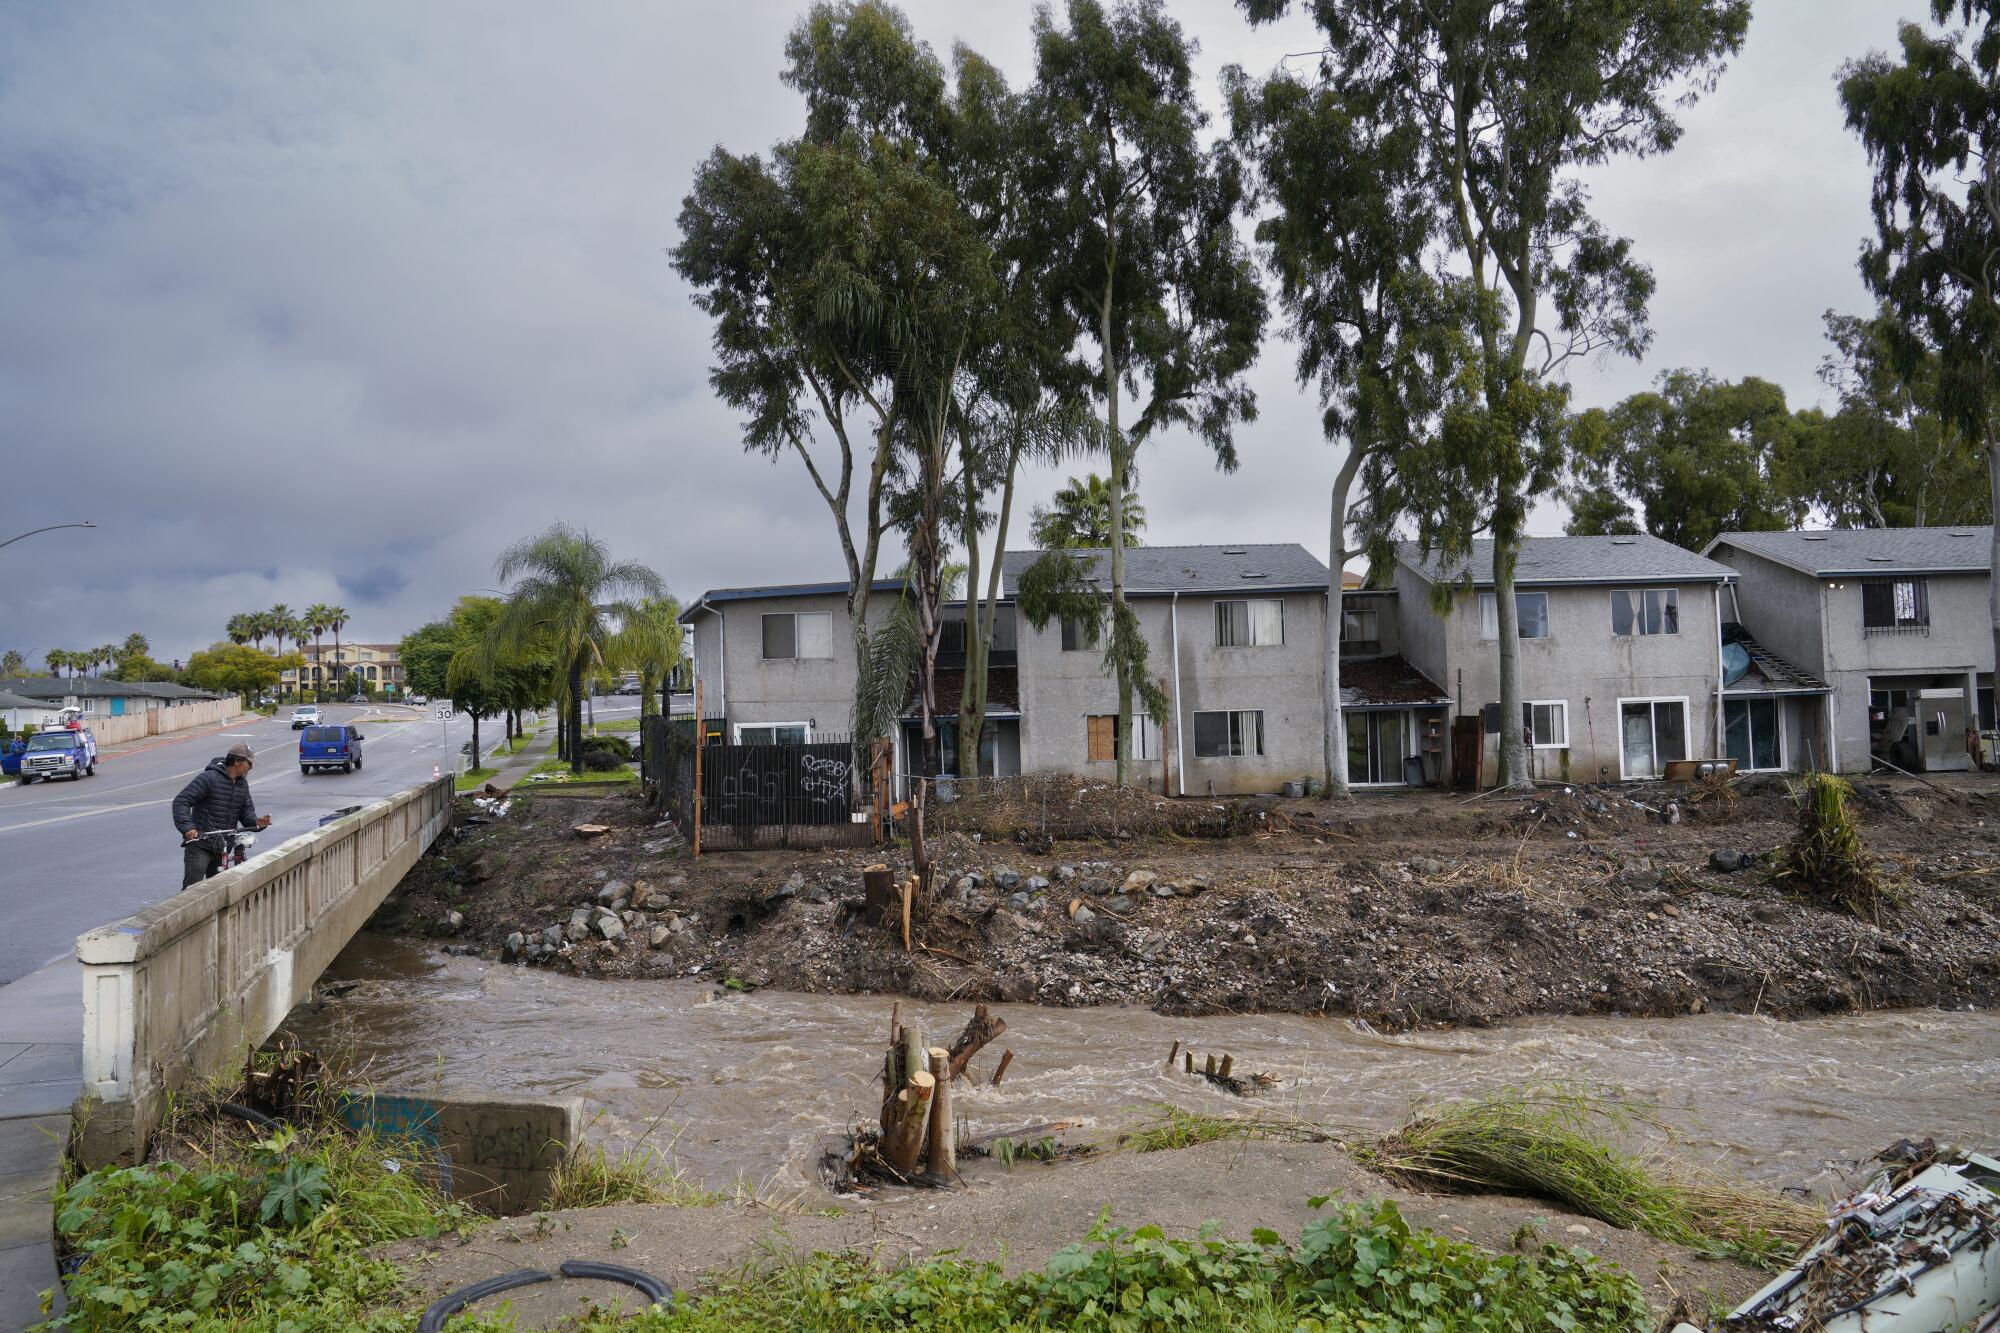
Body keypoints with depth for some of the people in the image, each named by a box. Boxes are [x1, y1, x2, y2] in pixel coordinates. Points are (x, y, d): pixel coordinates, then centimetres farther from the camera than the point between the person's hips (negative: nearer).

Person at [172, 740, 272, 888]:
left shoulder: (242, 784, 9)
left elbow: (247, 810, 9)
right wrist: (187, 827, -32)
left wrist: (256, 823, -15)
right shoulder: (209, 778, -14)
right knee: (191, 888, -12)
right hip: (199, 845, -7)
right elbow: (181, 801, -18)